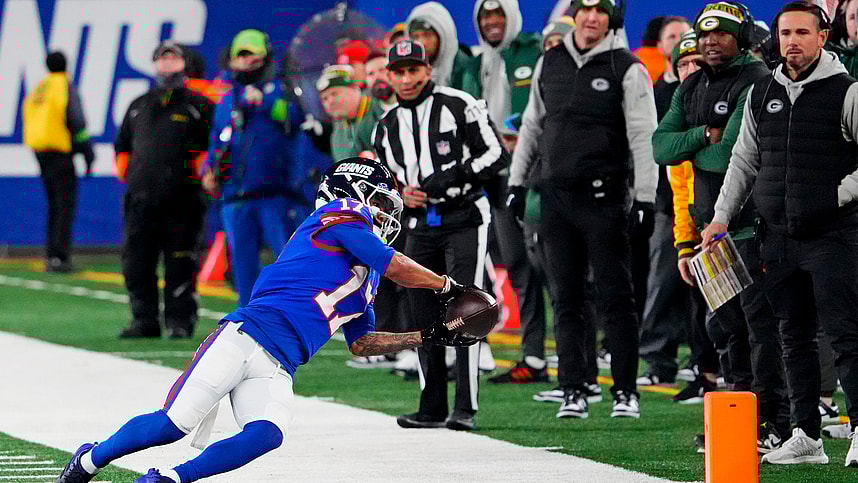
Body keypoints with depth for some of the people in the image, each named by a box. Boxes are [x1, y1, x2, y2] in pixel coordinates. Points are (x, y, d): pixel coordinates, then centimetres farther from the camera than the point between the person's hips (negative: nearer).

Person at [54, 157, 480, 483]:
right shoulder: (341, 216, 4)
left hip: (277, 368, 7)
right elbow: (398, 269, 0)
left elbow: (361, 343, 33)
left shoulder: (365, 279, 28)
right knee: (175, 422, -14)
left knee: (266, 436, -22)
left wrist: (428, 337, 29)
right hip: (246, 336, -7)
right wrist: (447, 287, 16)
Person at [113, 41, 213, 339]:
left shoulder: (198, 105, 6)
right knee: (136, 261, 1)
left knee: (180, 264, -5)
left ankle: (179, 321, 1)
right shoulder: (139, 107, 20)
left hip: (183, 199, -4)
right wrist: (124, 170, 13)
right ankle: (144, 320, 7)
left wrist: (201, 172, -8)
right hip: (141, 195, 4)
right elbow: (122, 144, 29)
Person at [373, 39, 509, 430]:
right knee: (424, 317, 6)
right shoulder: (388, 125, 13)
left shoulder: (459, 106, -5)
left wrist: (451, 177, -18)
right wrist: (400, 193, -2)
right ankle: (432, 408, 14)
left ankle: (466, 408, -17)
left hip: (465, 219, -6)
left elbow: (496, 156, -7)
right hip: (421, 226, 6)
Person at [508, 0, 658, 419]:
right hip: (556, 195, 5)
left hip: (604, 196, -5)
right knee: (565, 298, 6)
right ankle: (574, 392, 9)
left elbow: (643, 137, -6)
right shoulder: (549, 64, 12)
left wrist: (645, 198, -12)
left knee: (615, 297, -4)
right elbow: (532, 126, 21)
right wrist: (516, 182, 16)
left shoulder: (627, 69, -3)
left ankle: (626, 391, 0)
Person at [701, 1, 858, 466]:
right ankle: (806, 436, 14)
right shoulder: (762, 93, 11)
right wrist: (721, 217, 12)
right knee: (795, 336, 9)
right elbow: (744, 160, 18)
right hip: (778, 236, 6)